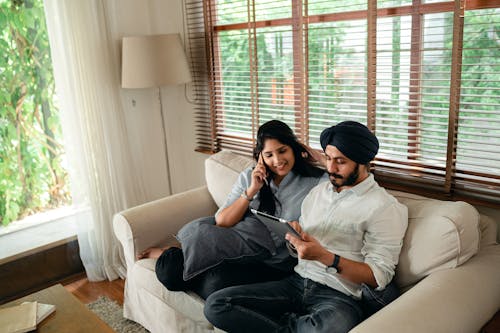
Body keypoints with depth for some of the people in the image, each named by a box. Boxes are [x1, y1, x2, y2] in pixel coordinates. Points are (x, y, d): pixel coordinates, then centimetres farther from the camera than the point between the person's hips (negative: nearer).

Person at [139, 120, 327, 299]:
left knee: (218, 282, -29)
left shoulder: (315, 181, 1)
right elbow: (221, 222, 2)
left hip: (274, 260, -1)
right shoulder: (248, 177, 10)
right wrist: (251, 191, -8)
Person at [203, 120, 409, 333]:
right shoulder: (318, 191, 16)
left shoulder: (385, 208, -4)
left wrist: (324, 256, -21)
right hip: (296, 281, 6)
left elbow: (379, 277, -10)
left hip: (340, 296, -5)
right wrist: (295, 234, -1)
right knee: (215, 304, -13)